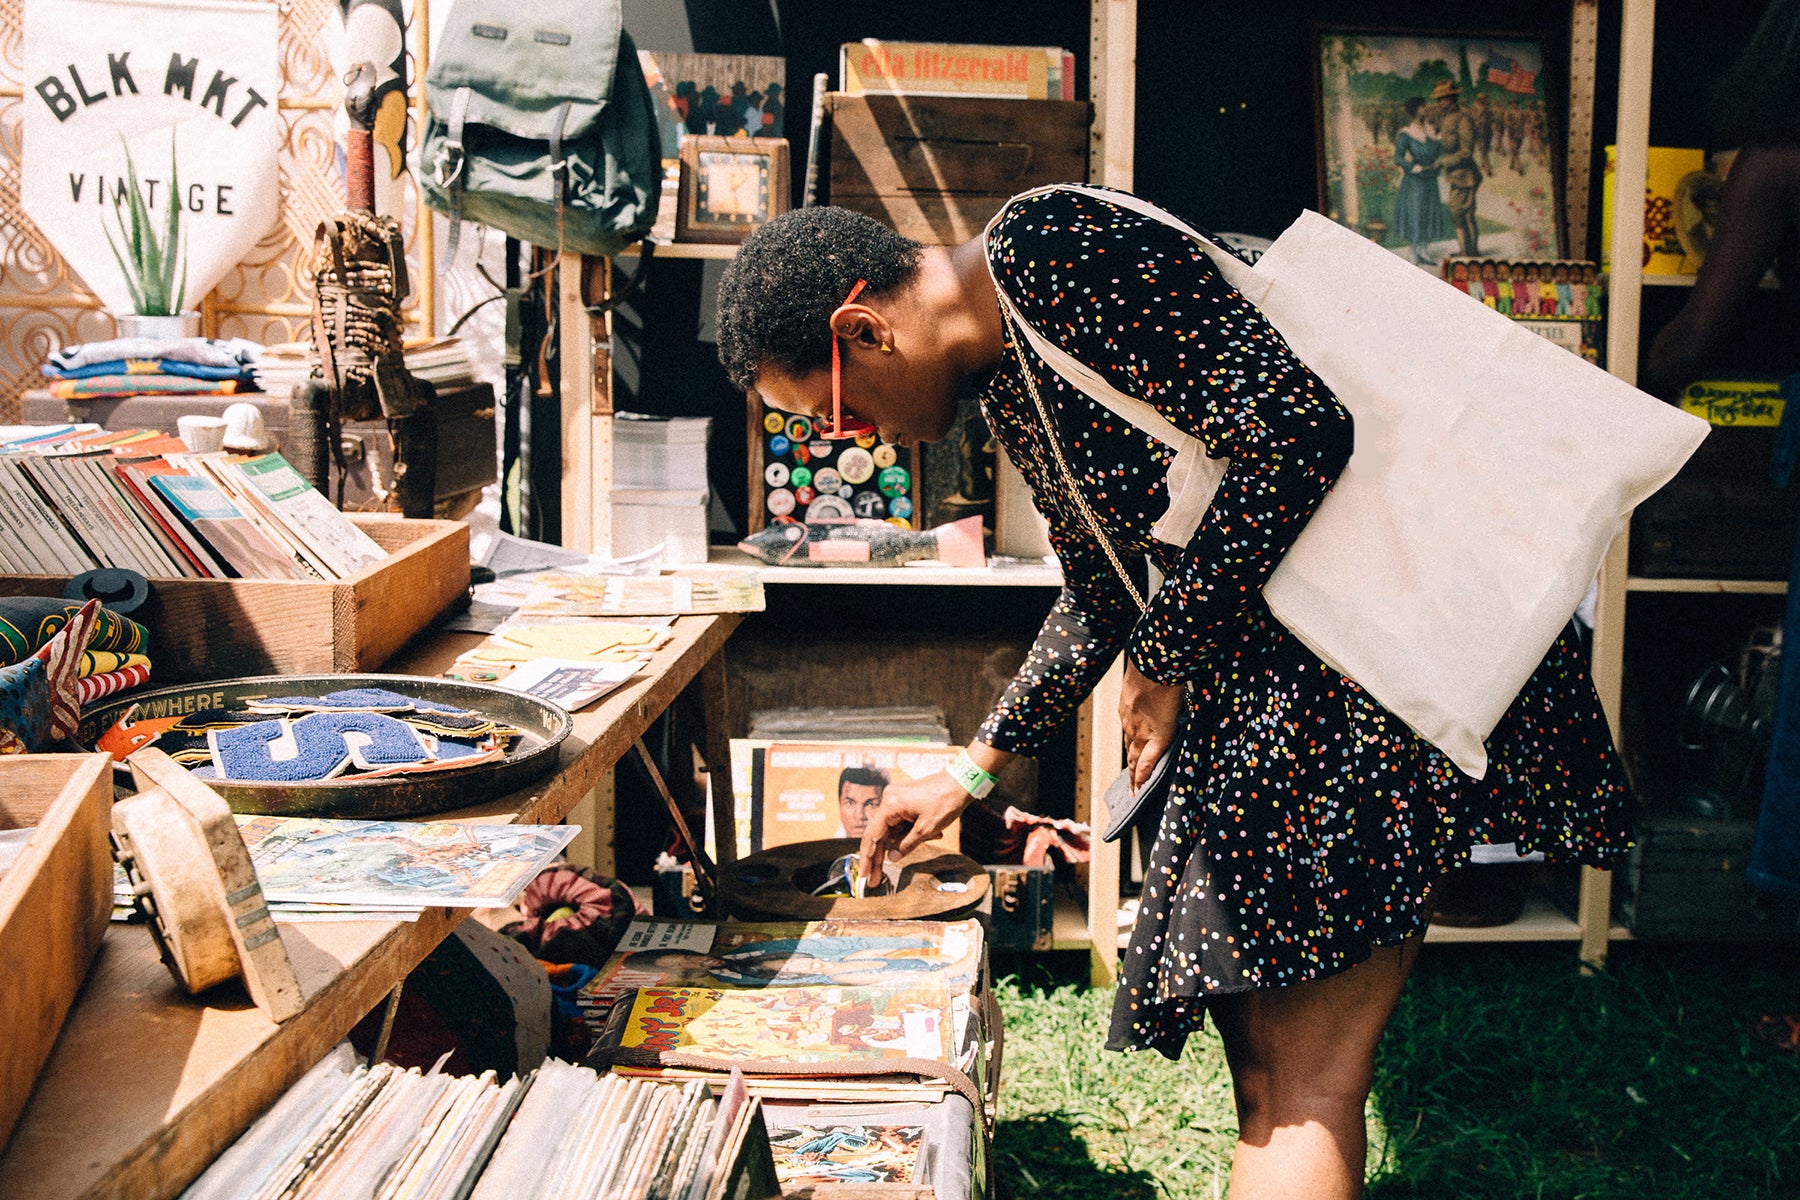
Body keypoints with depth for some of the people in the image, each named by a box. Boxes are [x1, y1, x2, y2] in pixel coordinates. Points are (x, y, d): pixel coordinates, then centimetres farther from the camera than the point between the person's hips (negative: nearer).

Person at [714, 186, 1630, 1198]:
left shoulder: (1053, 249, -16)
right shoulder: (1005, 376, 14)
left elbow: (1299, 433, -23)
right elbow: (1100, 596, 24)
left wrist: (1168, 659, -12)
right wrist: (975, 770, 29)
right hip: (1259, 670, 10)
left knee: (1304, 1083, -6)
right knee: (1262, 1059, 14)